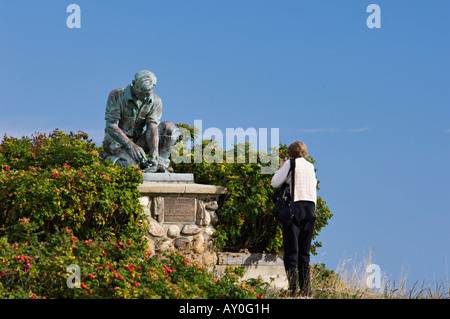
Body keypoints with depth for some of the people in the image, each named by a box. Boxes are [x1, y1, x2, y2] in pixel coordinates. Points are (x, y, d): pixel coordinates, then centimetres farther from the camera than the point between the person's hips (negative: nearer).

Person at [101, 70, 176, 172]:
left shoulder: (155, 101, -7)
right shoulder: (116, 95, -18)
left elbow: (152, 128, -16)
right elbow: (111, 126, -23)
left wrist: (154, 152, -35)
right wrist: (131, 146, -37)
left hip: (137, 140, 5)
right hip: (117, 142, -5)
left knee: (168, 127, -16)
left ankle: (160, 164, -21)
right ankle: (109, 157, -5)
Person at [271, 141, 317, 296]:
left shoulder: (290, 164, -1)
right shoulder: (310, 166, 14)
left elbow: (275, 182, -2)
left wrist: (281, 168, 12)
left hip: (294, 206, -5)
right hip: (310, 208, 5)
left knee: (291, 250, -5)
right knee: (304, 251, 9)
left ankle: (292, 287, -13)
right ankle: (306, 288, 5)